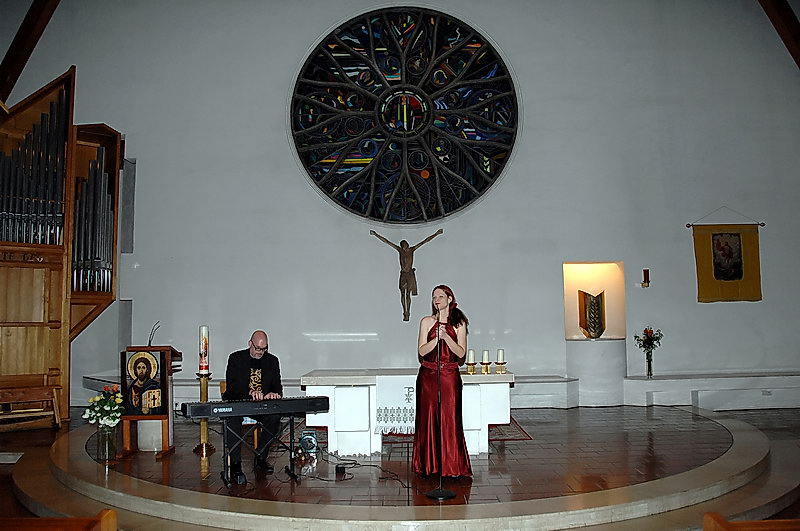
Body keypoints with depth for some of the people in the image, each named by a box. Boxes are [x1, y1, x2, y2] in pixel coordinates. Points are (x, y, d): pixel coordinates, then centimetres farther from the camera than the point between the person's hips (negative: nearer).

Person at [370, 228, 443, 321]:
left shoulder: (412, 250, -1)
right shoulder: (399, 250, 1)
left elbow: (424, 241, -2)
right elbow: (386, 241, 2)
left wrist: (436, 234, -2)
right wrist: (376, 235, 3)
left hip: (410, 274, -1)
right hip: (403, 274, 1)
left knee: (408, 294, -1)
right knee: (402, 294, -1)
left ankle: (408, 313, 1)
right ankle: (405, 313, 4)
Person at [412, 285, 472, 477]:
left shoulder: (459, 323, 4)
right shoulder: (427, 321, 5)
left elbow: (461, 353, -3)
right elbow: (421, 351, -2)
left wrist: (446, 337, -15)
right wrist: (437, 338, -15)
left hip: (450, 376, -1)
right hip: (428, 376, 1)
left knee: (450, 419, -3)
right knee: (428, 418, 3)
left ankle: (452, 465, 7)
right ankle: (429, 465, 13)